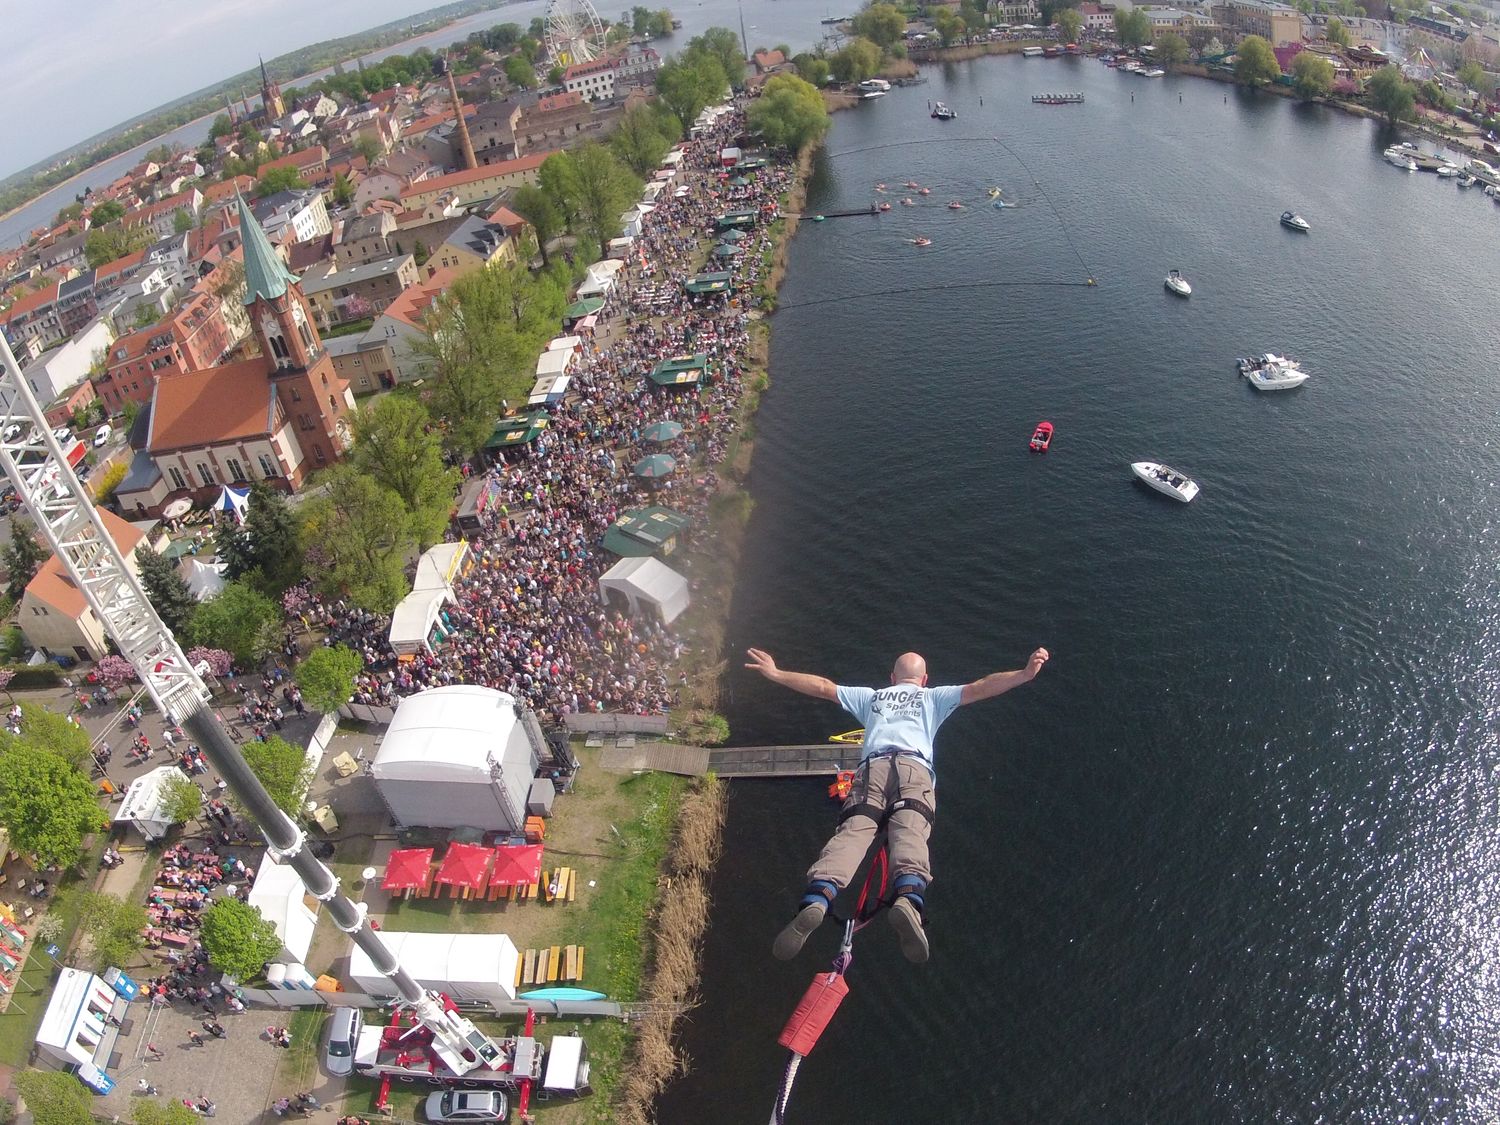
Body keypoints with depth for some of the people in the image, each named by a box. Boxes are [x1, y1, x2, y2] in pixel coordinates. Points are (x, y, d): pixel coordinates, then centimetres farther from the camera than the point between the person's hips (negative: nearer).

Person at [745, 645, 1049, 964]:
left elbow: (822, 687, 37)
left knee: (852, 832, -20)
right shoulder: (934, 697, 31)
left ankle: (816, 902, -46)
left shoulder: (871, 696, 36)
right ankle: (908, 900, -55)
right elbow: (980, 688, 19)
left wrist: (774, 673, 46)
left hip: (871, 768, 1)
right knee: (910, 835, -24)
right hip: (914, 769, -1)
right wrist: (1026, 673, 16)